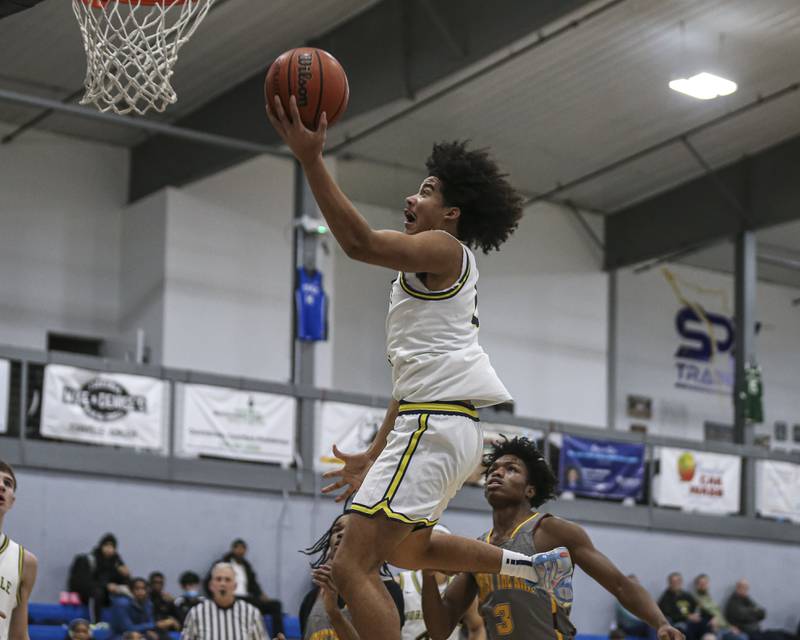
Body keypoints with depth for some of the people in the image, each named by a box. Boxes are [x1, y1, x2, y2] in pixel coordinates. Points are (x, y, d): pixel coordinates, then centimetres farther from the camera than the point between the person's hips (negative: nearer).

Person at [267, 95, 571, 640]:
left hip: (437, 424, -11)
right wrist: (375, 456, 27)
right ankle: (530, 566, 33)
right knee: (406, 549, 33)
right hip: (441, 421, 11)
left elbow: (360, 242, -22)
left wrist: (311, 158, -24)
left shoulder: (444, 249, -4)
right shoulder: (430, 275, 25)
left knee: (353, 566, -16)